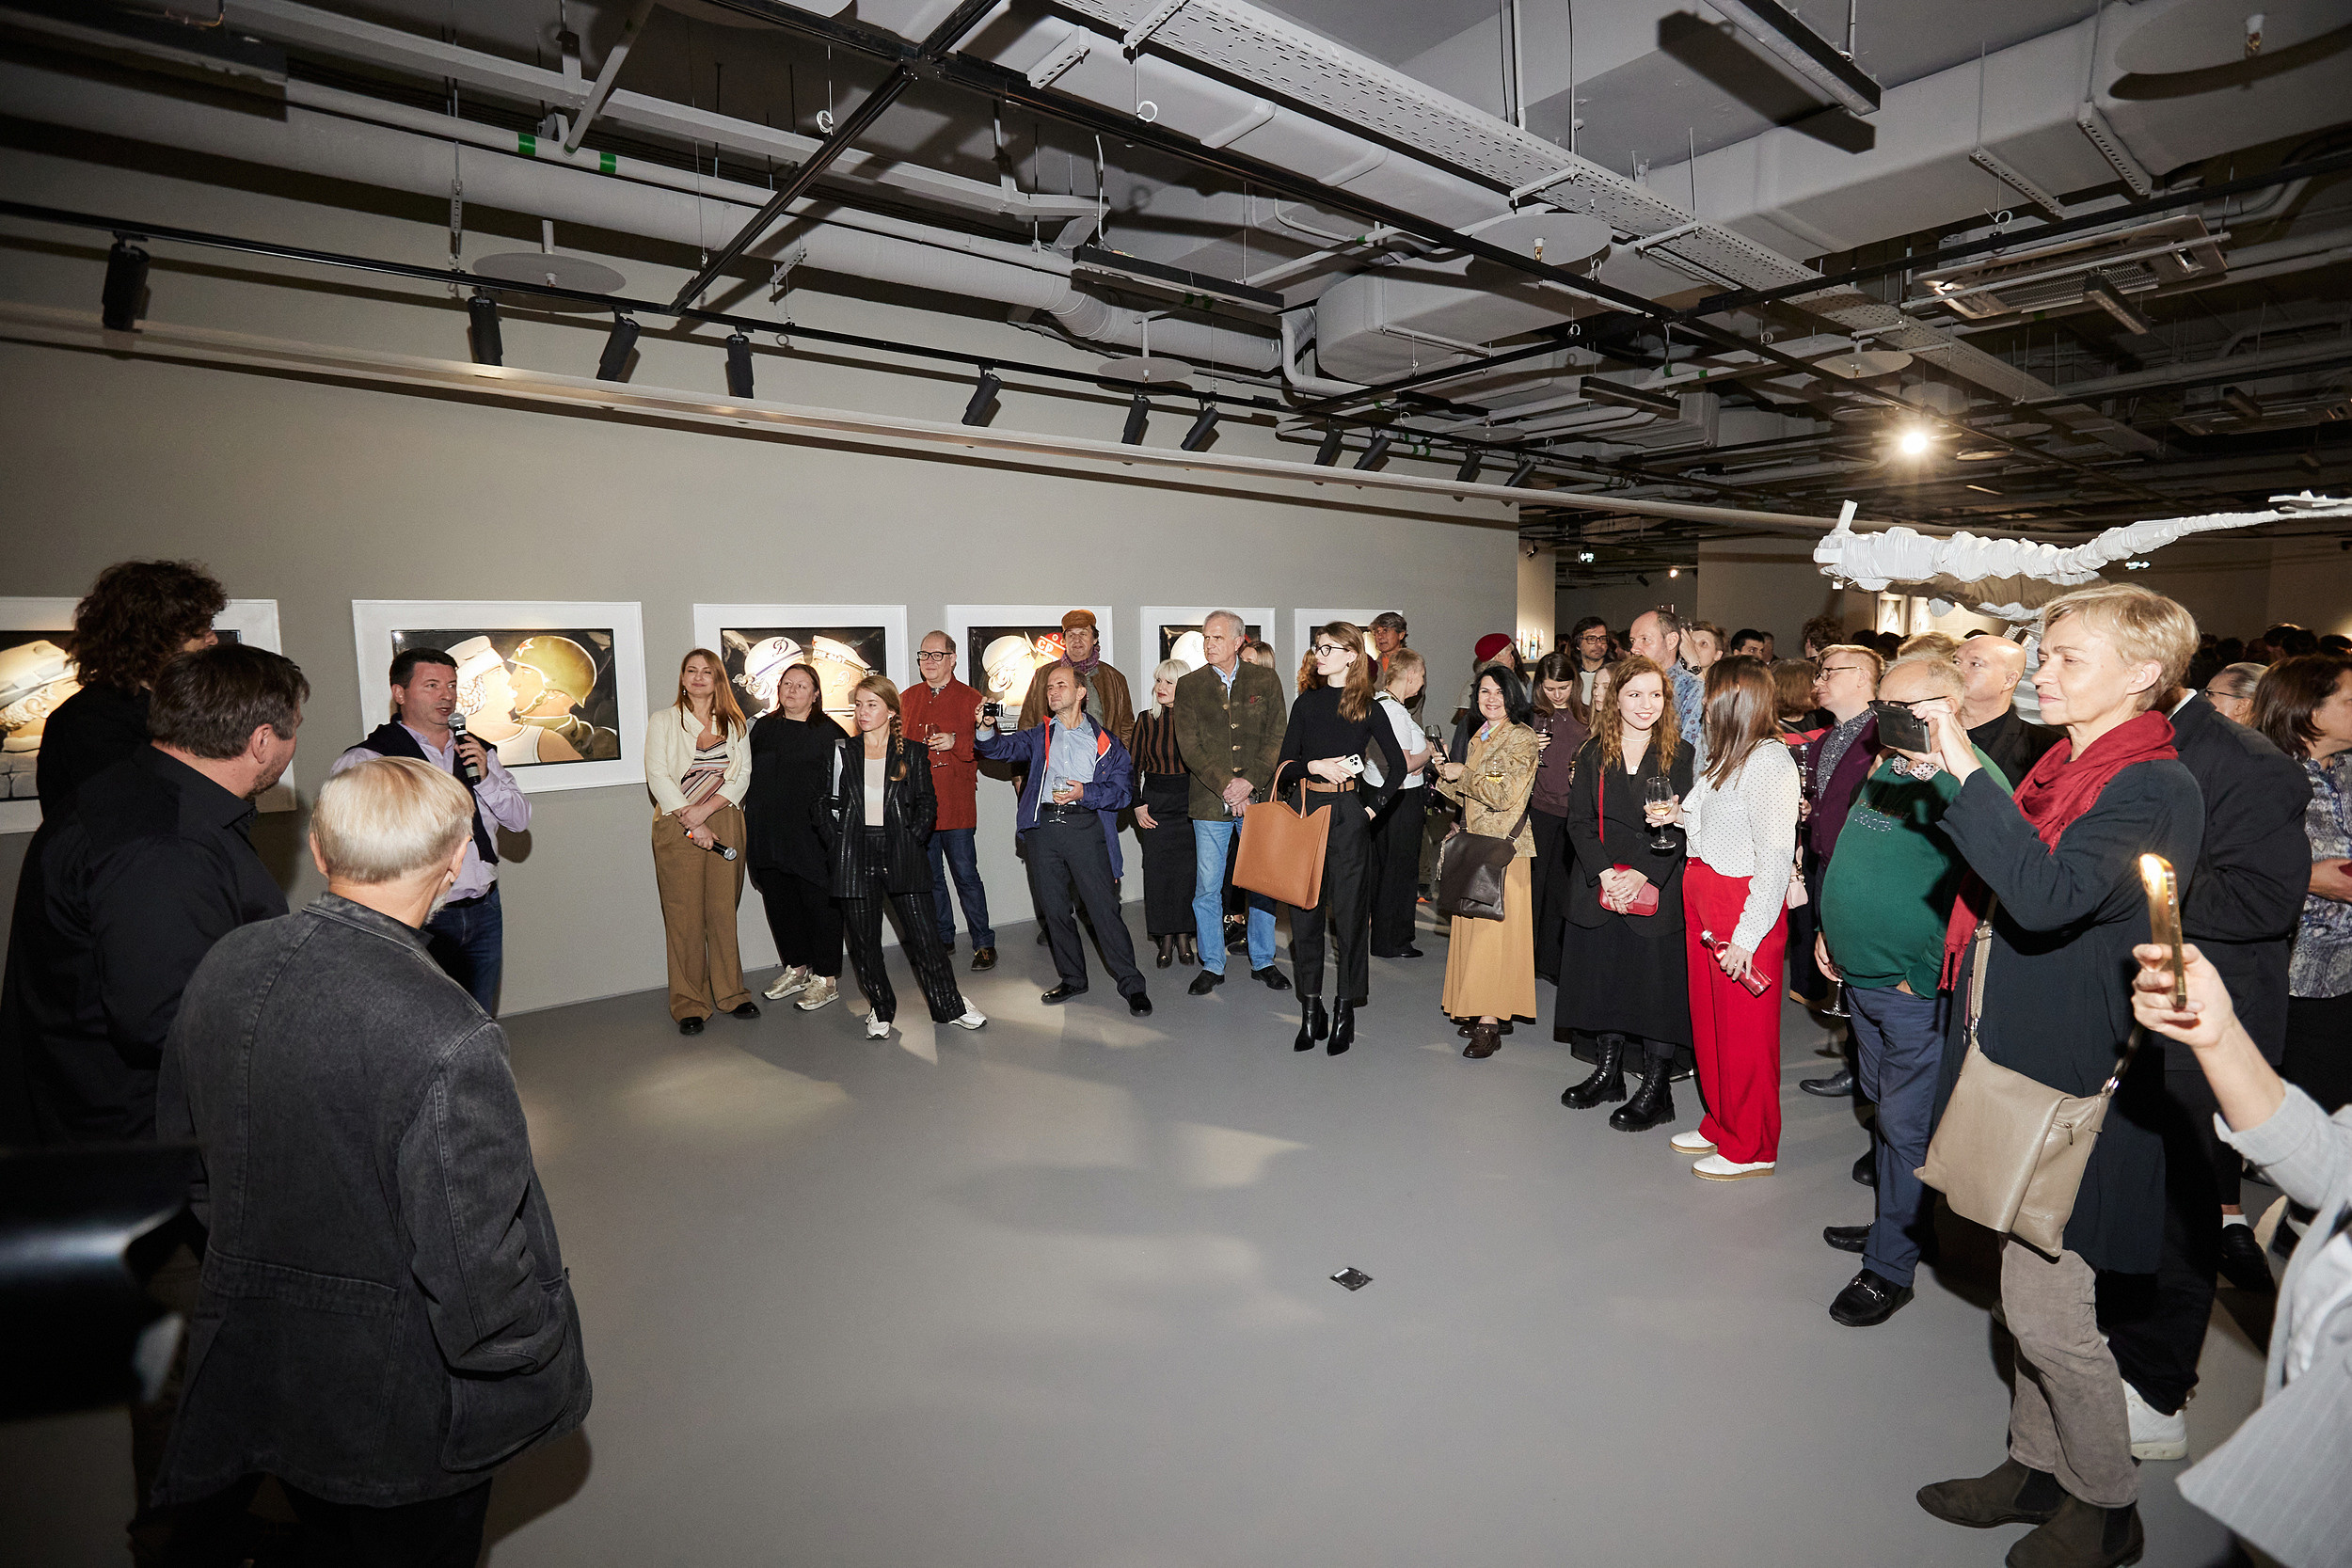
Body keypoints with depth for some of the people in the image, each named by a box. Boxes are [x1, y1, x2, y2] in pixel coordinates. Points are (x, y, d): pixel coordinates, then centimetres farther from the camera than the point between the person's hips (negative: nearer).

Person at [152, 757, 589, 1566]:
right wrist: (542, 1362, -9)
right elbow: (478, 1273, -29)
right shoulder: (447, 1039, -34)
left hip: (256, 1372, 6)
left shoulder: (224, 966, -11)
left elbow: (181, 1148, 5)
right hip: (398, 1411, -6)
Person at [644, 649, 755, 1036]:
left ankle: (730, 993, 14)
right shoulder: (664, 721, 6)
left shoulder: (734, 723, 13)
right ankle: (689, 1004, 5)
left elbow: (742, 775, 5)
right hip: (677, 827, -2)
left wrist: (705, 809, -9)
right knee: (684, 914, -2)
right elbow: (657, 776, -3)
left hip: (725, 823, 2)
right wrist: (690, 819, -13)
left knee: (724, 909, 4)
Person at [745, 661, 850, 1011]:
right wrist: (748, 824, 13)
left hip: (812, 833, -6)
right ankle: (796, 968, 29)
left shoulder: (829, 731, -4)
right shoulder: (762, 728, 13)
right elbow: (747, 775, 19)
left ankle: (825, 977, 11)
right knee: (779, 900, 12)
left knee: (819, 901, 0)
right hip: (767, 834, 6)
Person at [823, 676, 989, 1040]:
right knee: (863, 938, 5)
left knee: (924, 932, -1)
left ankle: (950, 1006, 13)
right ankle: (880, 1010, 22)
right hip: (856, 855, 2)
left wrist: (912, 836, -5)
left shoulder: (911, 754, 4)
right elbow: (825, 804, 9)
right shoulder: (841, 752, 7)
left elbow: (927, 802, 7)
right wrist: (839, 843, -1)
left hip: (901, 855, -1)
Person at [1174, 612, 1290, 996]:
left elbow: (1276, 739, 0)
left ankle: (1263, 961, 24)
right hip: (1210, 803, 0)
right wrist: (1226, 785, -12)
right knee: (1207, 888, 3)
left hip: (1258, 798, 1)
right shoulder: (1189, 686, 4)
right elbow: (1190, 747, -3)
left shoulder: (1266, 680, 5)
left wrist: (1249, 783, -12)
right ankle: (1212, 966, 18)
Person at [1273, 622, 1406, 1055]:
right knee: (1304, 909, 4)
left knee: (1347, 910, 2)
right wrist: (1314, 766, -12)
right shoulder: (1306, 702, 10)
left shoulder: (1368, 708, 2)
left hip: (1349, 814, -3)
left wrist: (1372, 805, -4)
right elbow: (1285, 764, 5)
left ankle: (1345, 1010, 15)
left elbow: (1397, 766, 3)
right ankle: (1310, 1008, 16)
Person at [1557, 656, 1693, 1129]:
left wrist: (1642, 875, -17)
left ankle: (1656, 1088, 11)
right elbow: (1579, 821, 1)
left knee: (1656, 981, -1)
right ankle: (1607, 1071, 26)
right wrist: (1605, 875, -12)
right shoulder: (1593, 754, 5)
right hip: (1600, 888, 3)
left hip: (1658, 890, -3)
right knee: (1603, 977, 10)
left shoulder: (1679, 755, -1)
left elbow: (1683, 828, -6)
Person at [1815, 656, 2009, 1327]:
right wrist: (1829, 928, 17)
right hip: (1861, 977, 8)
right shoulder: (1883, 767, 10)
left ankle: (1890, 1267, 17)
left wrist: (1925, 975, -26)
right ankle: (1902, 1222, 39)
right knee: (1885, 1109, 21)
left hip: (1918, 992, -8)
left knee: (1907, 1127, 4)